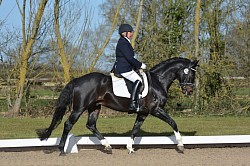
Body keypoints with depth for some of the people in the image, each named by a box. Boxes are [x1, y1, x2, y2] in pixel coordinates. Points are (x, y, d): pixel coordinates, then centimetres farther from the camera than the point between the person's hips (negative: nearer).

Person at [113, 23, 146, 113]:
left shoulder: (126, 42, 21)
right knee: (138, 81, -26)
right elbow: (129, 58, -19)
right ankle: (133, 104, -34)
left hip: (127, 68, 11)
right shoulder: (123, 43, -13)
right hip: (123, 69, -11)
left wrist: (138, 65, 16)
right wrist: (140, 65, -10)